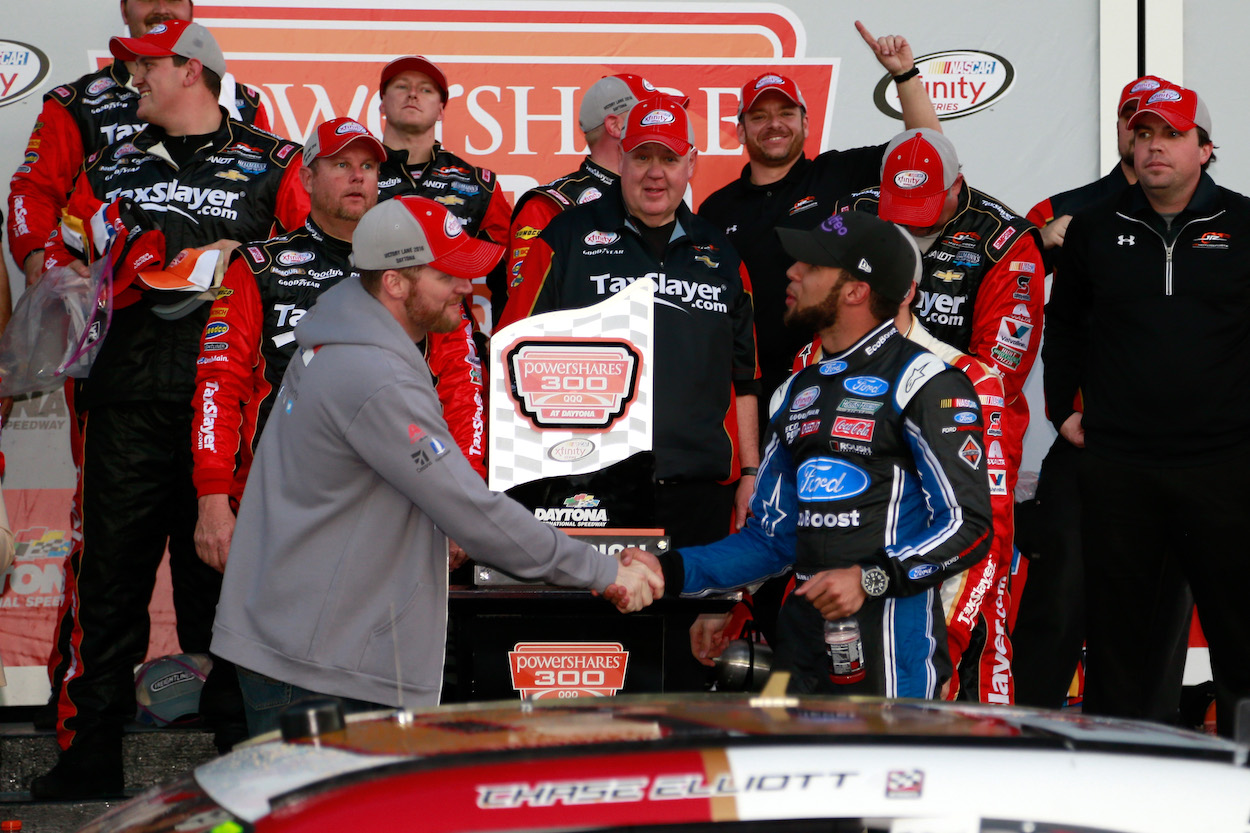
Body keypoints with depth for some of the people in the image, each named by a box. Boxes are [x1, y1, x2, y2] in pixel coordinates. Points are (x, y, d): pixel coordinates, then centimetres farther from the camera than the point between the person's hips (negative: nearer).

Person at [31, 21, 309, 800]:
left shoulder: (272, 165, 8)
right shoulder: (110, 168, 19)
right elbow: (64, 264, 22)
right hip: (129, 404, 3)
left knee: (220, 573, 2)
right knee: (109, 575, 0)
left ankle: (230, 749, 10)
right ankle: (89, 755, 5)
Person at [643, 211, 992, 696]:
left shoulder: (923, 383, -5)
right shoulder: (796, 394, 19)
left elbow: (968, 526, -11)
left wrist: (870, 579, -20)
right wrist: (671, 572, 8)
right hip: (804, 635, 7)